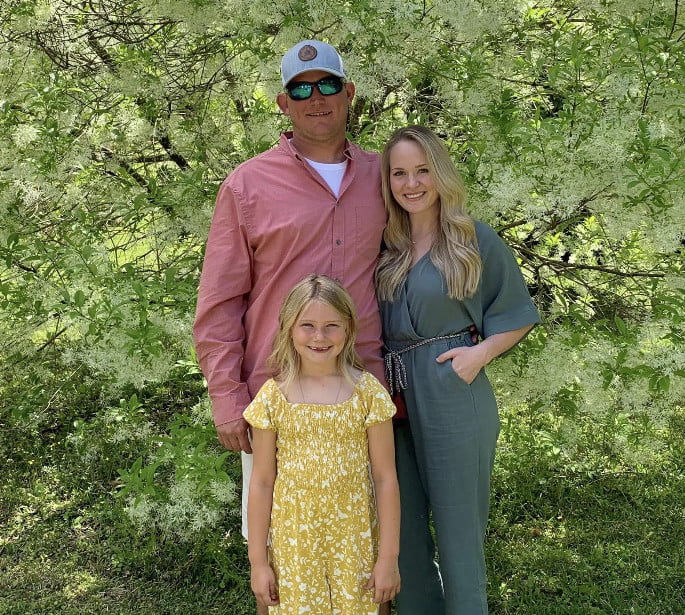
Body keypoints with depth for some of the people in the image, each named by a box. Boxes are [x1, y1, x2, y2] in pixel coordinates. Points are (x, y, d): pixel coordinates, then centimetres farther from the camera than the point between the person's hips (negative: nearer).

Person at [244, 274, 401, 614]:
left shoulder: (368, 392, -7)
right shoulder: (273, 397, -5)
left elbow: (385, 478, -4)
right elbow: (261, 483, -1)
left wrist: (389, 556, -3)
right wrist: (258, 561, 0)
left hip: (355, 541, 0)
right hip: (293, 542, 0)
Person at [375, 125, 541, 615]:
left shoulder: (476, 240, -4)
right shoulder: (386, 246, 7)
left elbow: (516, 316, 2)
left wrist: (481, 353, -14)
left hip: (452, 397, -4)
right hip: (395, 396, 5)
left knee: (457, 524, 5)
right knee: (403, 523, 15)